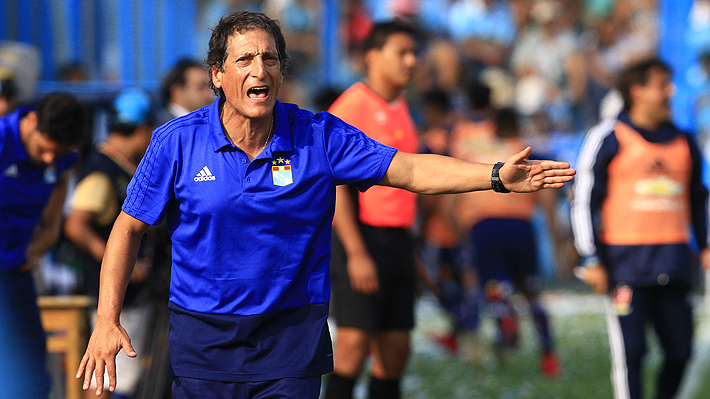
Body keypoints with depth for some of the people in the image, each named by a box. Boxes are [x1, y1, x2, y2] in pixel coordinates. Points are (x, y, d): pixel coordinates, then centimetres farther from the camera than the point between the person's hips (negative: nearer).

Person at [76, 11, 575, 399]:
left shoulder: (319, 137, -2)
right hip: (203, 336, 0)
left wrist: (496, 176, -17)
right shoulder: (178, 141, -4)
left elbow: (408, 169, -4)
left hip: (292, 336, 0)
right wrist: (107, 320, -5)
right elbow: (129, 227, 2)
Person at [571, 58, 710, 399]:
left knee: (680, 351, 3)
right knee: (629, 351, -8)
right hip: (626, 265, -5)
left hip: (674, 265, 5)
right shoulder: (608, 139, -1)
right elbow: (583, 201, -1)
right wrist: (591, 259, -6)